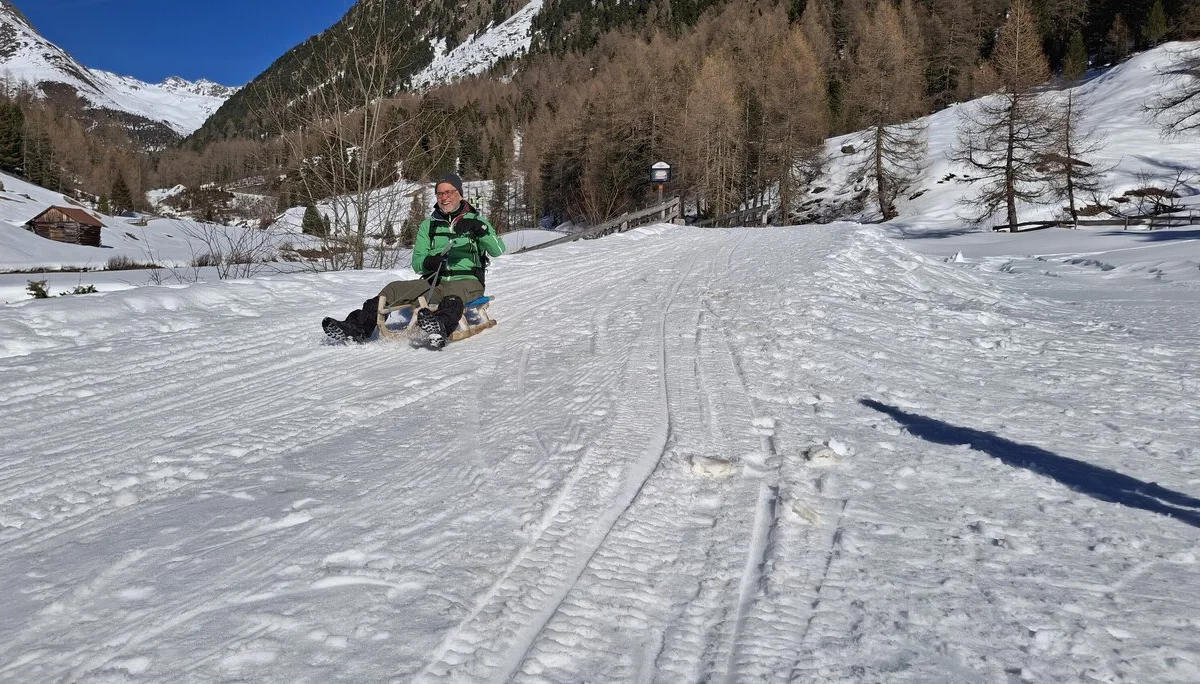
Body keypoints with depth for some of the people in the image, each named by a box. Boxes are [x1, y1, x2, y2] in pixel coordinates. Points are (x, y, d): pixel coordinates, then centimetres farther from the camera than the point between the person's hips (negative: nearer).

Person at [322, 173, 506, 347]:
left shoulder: (475, 220, 6)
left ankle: (441, 327, -71)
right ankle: (357, 327, -29)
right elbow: (416, 263, 9)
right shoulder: (428, 225, 15)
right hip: (435, 281, 4)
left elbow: (498, 251, -8)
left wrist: (482, 232, -27)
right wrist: (428, 262, -16)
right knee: (394, 289, -18)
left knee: (453, 293, -40)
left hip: (468, 281, -4)